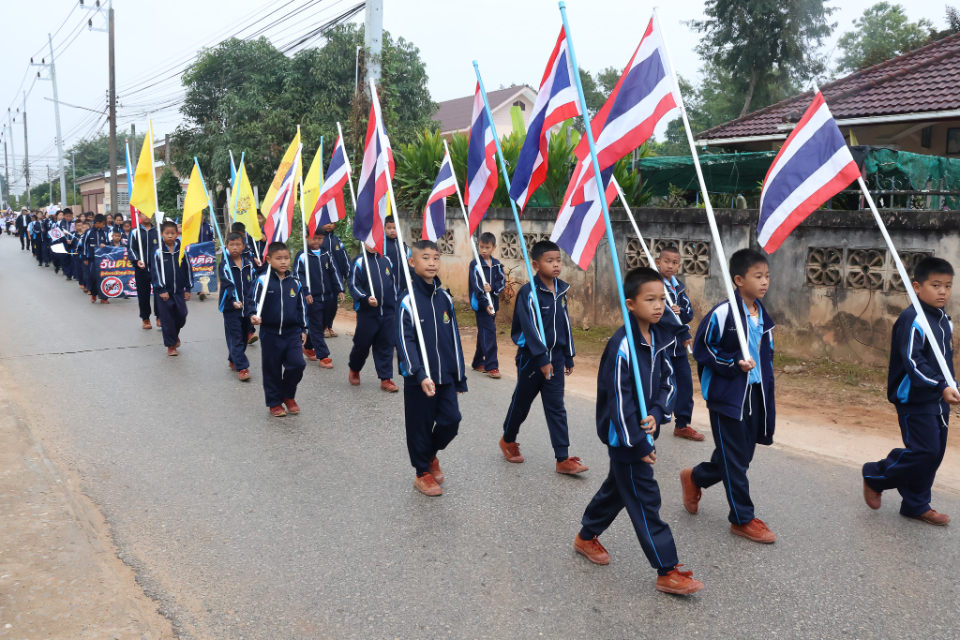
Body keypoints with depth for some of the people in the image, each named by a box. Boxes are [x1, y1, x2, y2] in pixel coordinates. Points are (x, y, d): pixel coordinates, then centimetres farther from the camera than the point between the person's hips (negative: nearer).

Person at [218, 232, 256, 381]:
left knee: (243, 336, 14)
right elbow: (228, 284, -17)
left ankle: (233, 360, 34)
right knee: (235, 338, -6)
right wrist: (234, 300, -32)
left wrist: (251, 304, -4)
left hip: (247, 306, 5)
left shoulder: (249, 264, 6)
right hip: (231, 307, -4)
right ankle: (242, 368, -6)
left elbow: (252, 283, 6)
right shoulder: (224, 264, -6)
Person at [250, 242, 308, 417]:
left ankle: (288, 395, 18)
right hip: (270, 333, -2)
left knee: (297, 364, -7)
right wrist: (254, 316, -26)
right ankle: (274, 402, 23)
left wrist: (303, 329, 13)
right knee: (272, 369, 6)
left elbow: (301, 306, 12)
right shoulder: (263, 281, -7)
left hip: (293, 332, 3)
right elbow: (255, 302, -5)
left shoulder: (295, 282, 5)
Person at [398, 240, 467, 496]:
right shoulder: (408, 301, -10)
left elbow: (454, 337, 11)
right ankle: (423, 473, 25)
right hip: (418, 378, -4)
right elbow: (405, 341, -16)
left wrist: (460, 376, 12)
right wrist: (420, 375, -27)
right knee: (420, 425, 6)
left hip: (445, 376, 4)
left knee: (451, 420, 1)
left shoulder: (444, 298, 6)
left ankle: (431, 454, 30)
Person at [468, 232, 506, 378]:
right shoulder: (475, 265, -7)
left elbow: (502, 281, 2)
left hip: (493, 303, 6)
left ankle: (478, 363, 26)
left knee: (484, 333, 14)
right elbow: (476, 286, -15)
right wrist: (486, 304, -25)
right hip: (480, 304, -6)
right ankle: (491, 366, -10)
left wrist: (492, 287, -19)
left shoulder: (497, 264, 9)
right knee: (489, 332, -12)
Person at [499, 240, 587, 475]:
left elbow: (565, 324, 12)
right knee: (522, 402, 12)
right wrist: (542, 358, -25)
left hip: (555, 358, 5)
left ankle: (563, 459, 4)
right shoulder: (529, 292, -15)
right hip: (531, 358, -5)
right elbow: (530, 327, -21)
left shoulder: (561, 290, 5)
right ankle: (508, 440, 36)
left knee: (556, 407, 4)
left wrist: (569, 357, 14)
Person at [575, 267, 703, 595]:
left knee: (619, 486, 22)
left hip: (645, 428, 8)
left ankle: (587, 537, 43)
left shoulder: (662, 339, 1)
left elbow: (668, 383, 6)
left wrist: (657, 415, -13)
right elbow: (619, 399, -22)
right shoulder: (622, 346, -23)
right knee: (645, 499, -1)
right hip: (624, 435, -8)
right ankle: (667, 572, 7)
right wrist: (639, 445, -18)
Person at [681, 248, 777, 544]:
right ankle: (743, 519, 16)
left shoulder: (763, 317, 8)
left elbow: (766, 358, 16)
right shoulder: (722, 314, -16)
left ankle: (695, 478, 38)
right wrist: (734, 364, -21)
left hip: (755, 394, 8)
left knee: (744, 454, 14)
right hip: (727, 394, -7)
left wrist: (769, 397, 16)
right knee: (735, 459, 1)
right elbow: (702, 350, -10)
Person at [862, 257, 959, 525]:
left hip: (938, 400, 9)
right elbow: (912, 361, -25)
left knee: (935, 454, 11)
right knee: (924, 451, -10)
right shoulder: (912, 320, -18)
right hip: (914, 400, -9)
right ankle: (875, 477, 11)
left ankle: (916, 505, 23)